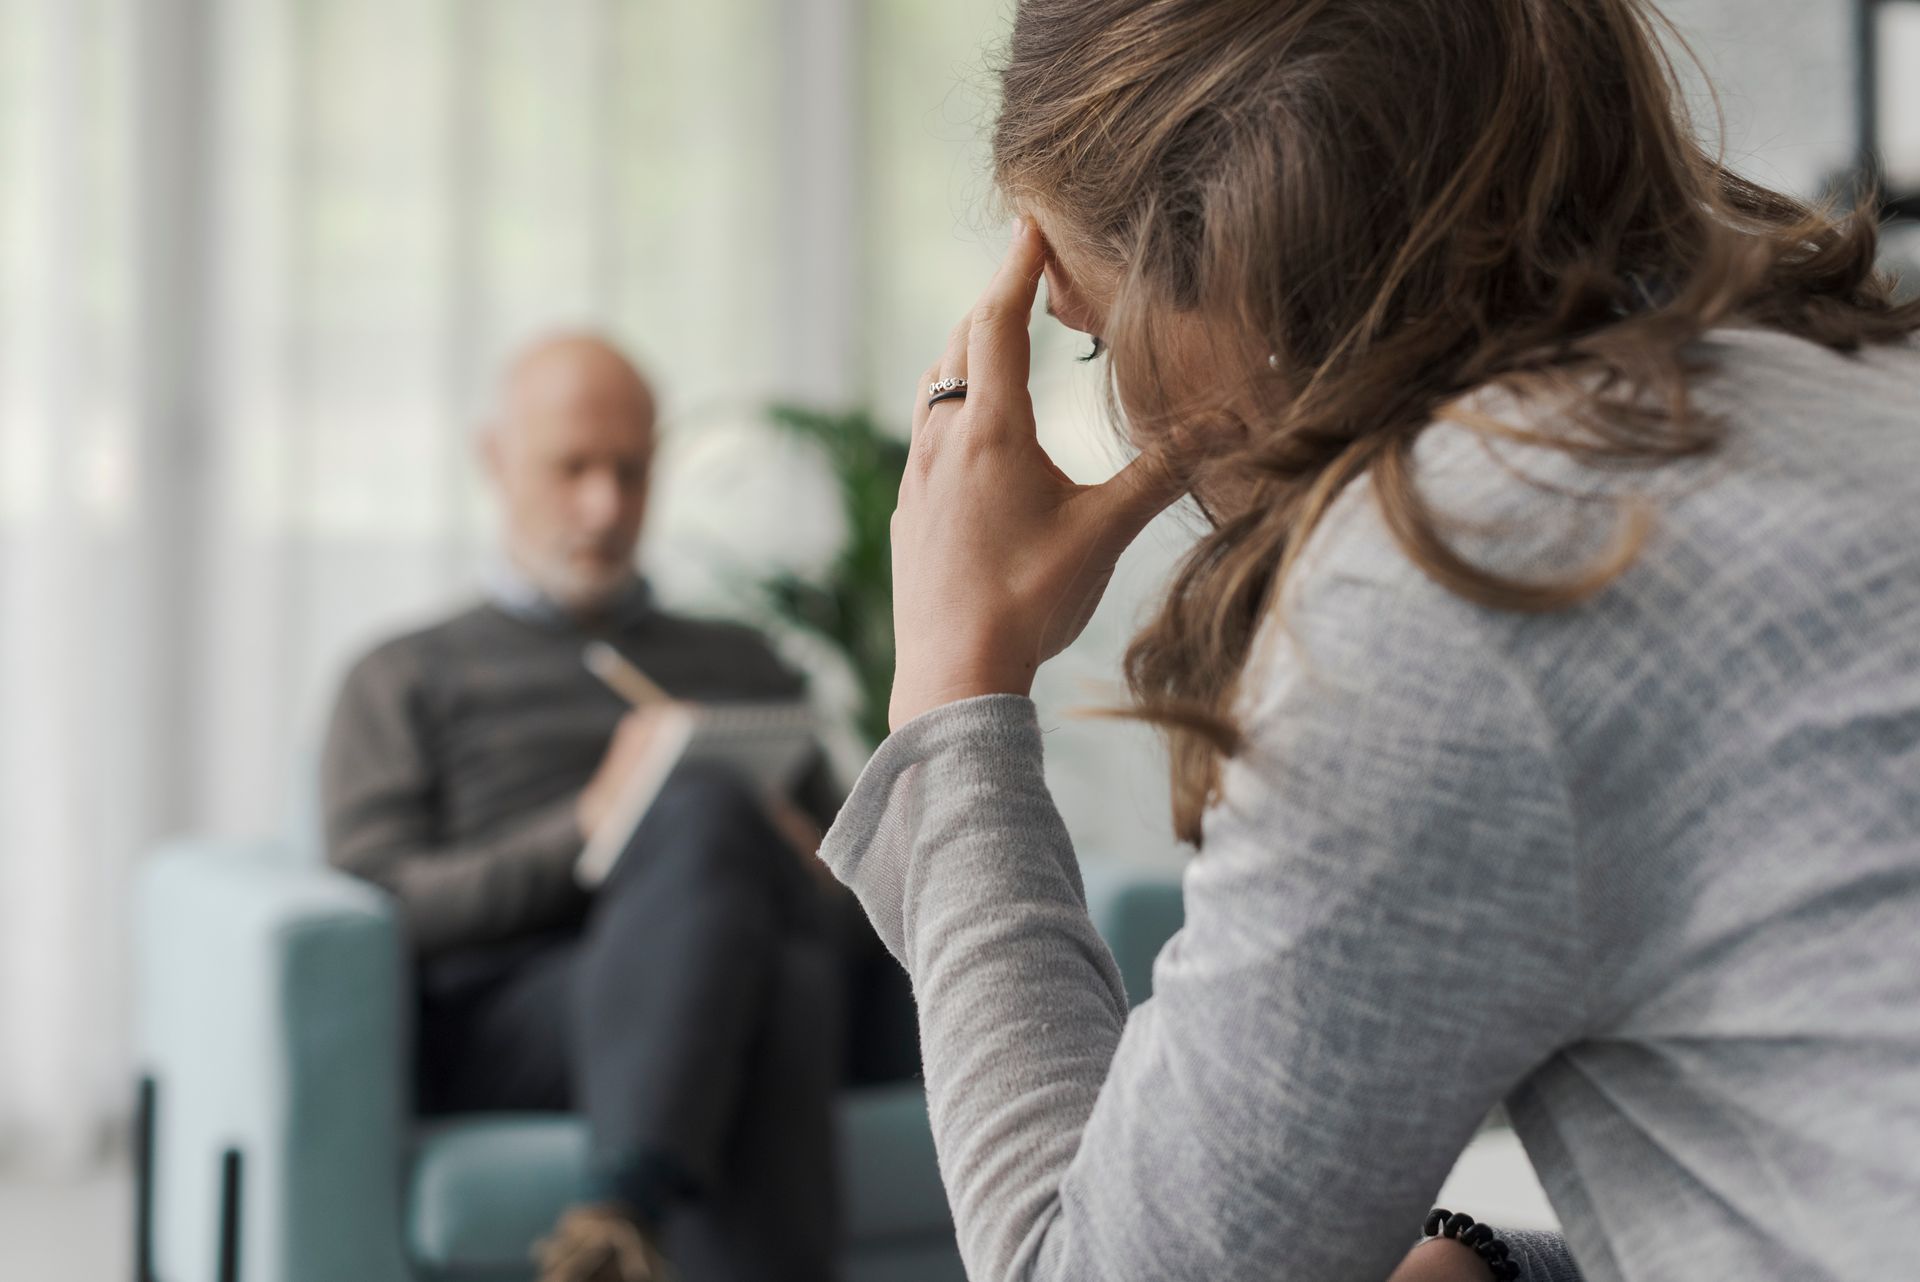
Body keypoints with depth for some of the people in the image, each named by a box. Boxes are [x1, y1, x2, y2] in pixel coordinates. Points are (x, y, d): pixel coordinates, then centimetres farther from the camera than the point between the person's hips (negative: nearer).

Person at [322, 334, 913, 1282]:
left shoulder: (744, 667, 33)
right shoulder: (406, 681, 23)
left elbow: (852, 886, 26)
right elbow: (377, 909, 7)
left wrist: (811, 869, 0)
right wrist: (591, 826, -9)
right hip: (498, 1024, -2)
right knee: (710, 814, -35)